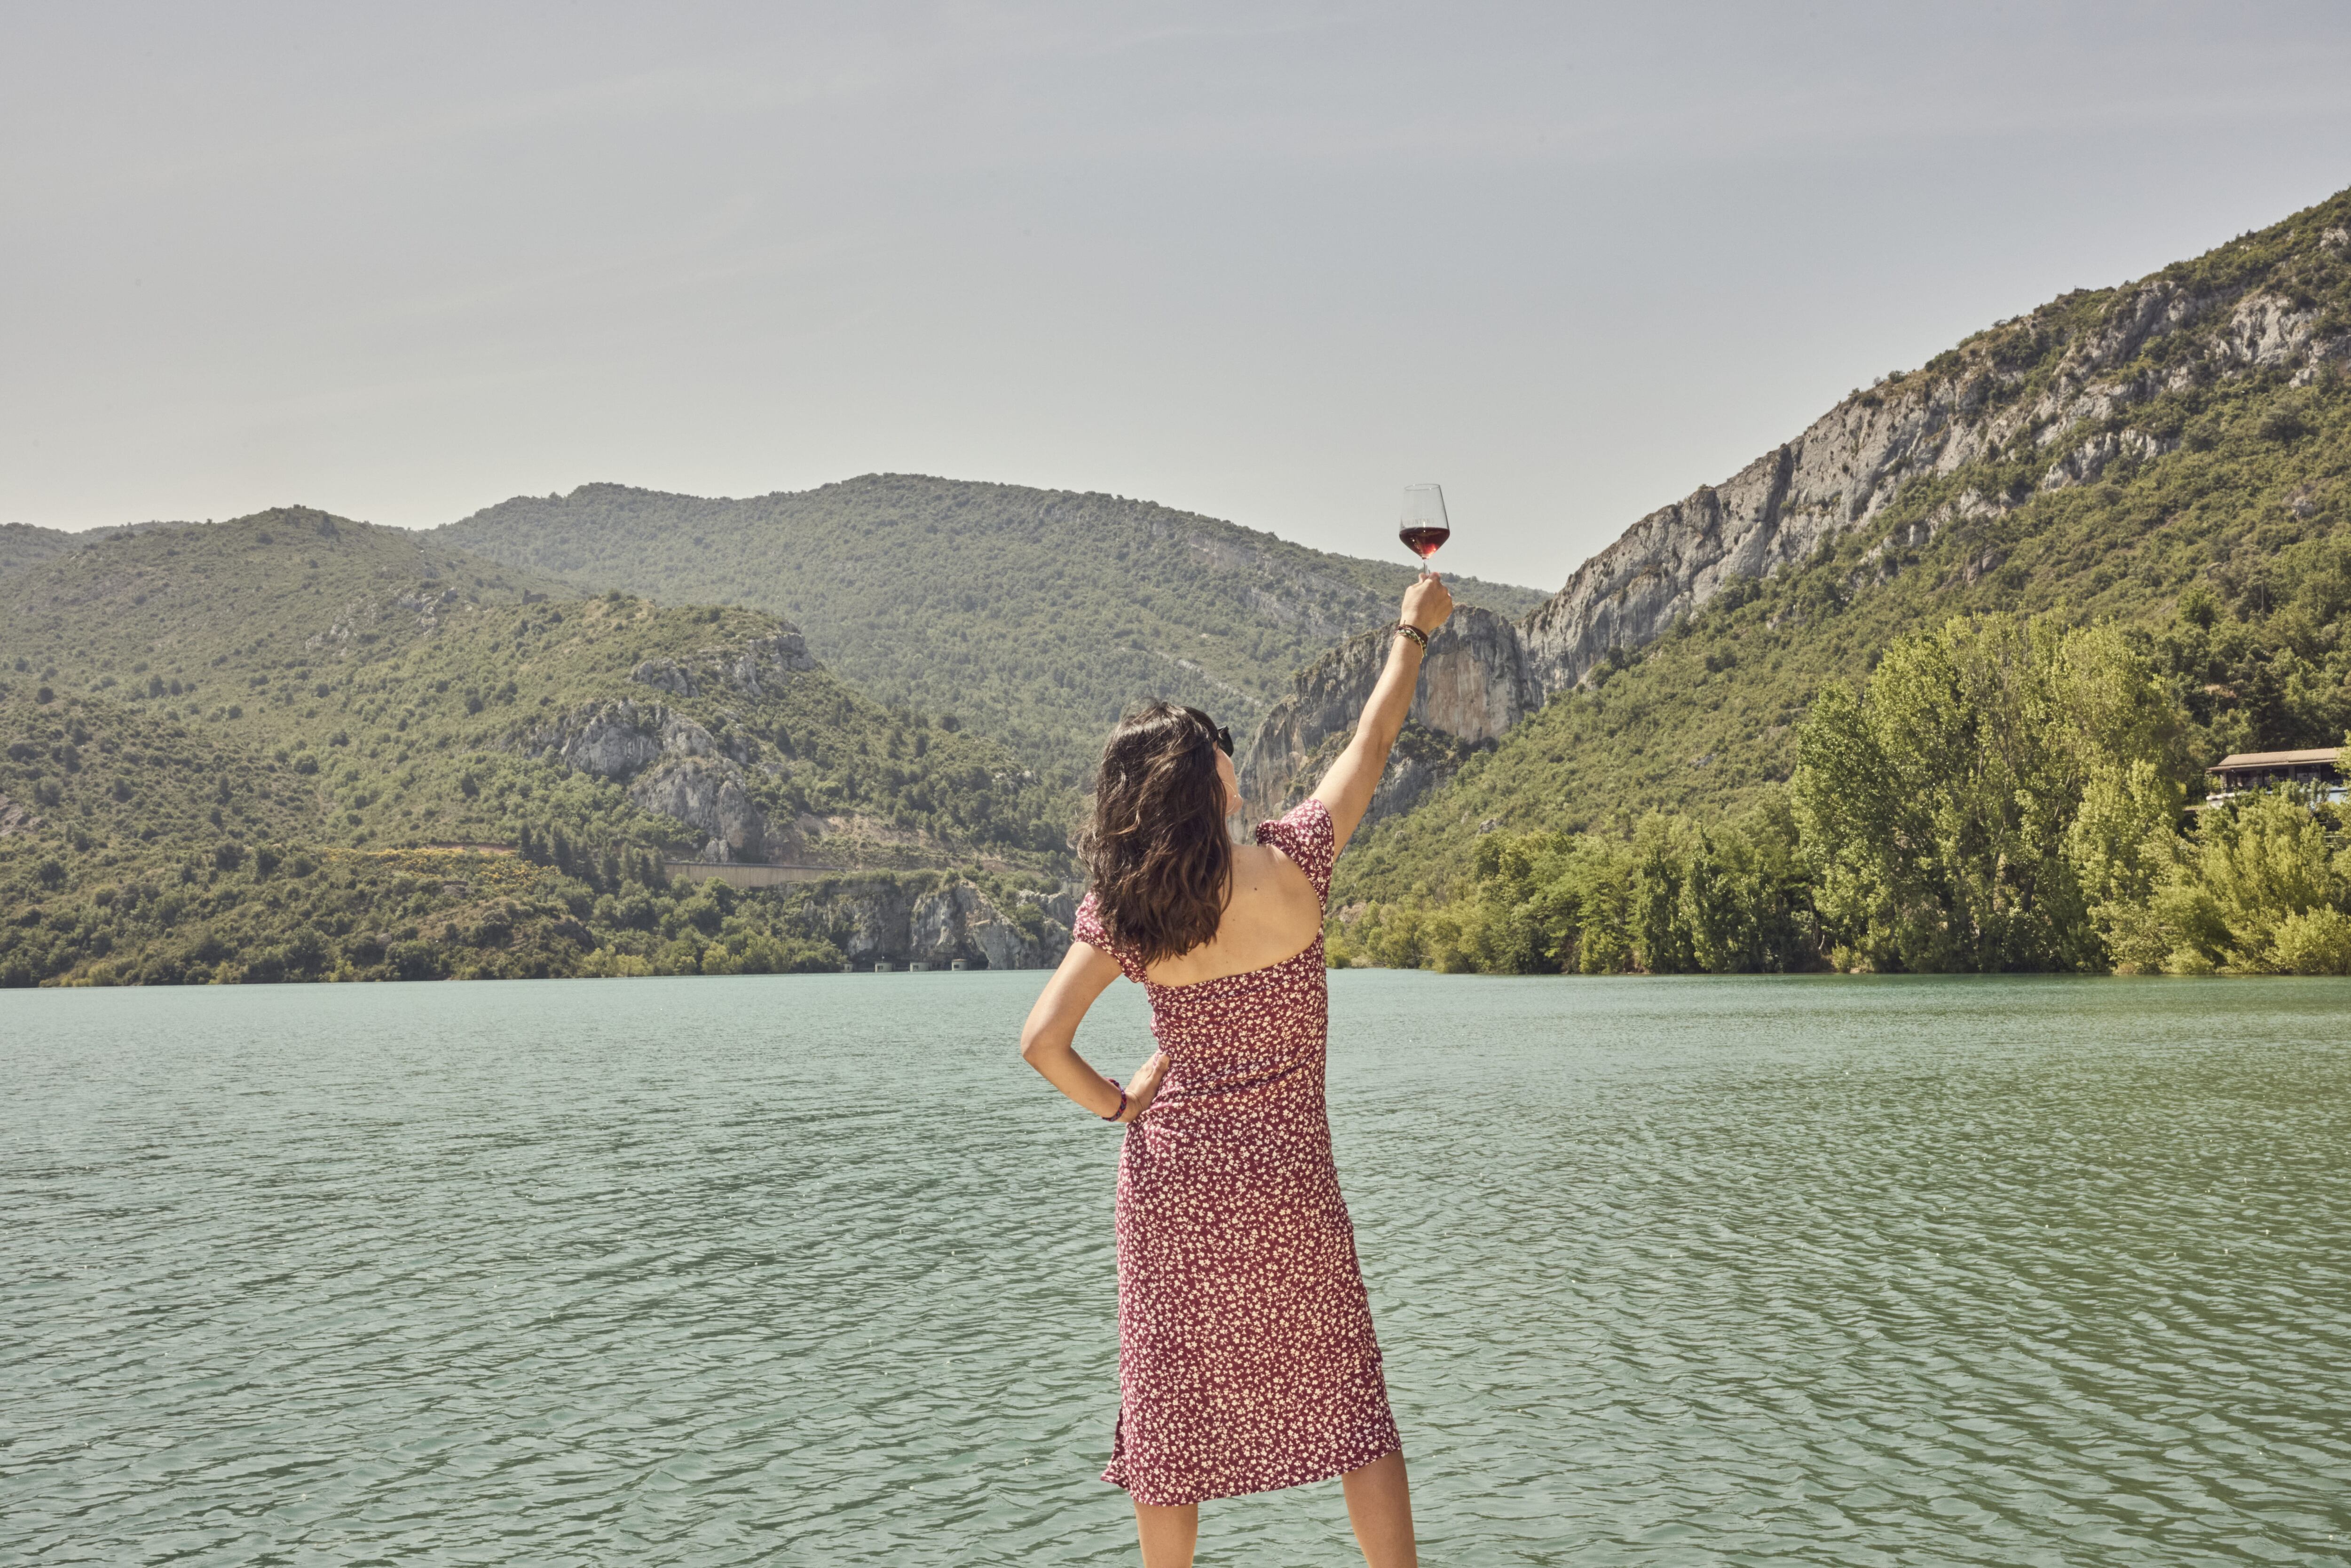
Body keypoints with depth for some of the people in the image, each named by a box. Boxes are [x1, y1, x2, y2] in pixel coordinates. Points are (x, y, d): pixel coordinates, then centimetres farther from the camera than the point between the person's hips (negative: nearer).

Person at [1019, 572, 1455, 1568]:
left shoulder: (1120, 912, -8)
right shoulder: (1289, 867, -13)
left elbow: (1042, 1042, -13)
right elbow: (1371, 745, 1)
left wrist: (1117, 1106, 4)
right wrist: (1413, 629, 14)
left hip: (1171, 1176, 2)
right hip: (1287, 1181, -1)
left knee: (1171, 1401, 12)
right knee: (1348, 1403, 10)